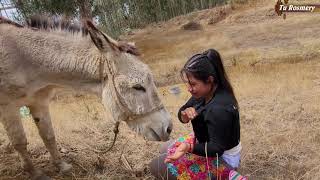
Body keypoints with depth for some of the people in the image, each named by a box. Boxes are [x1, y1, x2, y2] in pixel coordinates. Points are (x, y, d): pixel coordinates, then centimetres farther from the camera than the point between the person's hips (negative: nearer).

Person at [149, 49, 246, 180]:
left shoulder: (220, 109, -35)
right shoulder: (205, 92, -9)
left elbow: (216, 149, -28)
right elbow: (182, 116, -1)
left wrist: (188, 147, -42)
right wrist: (185, 114, -25)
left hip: (221, 158, -9)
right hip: (207, 142, 9)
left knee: (157, 166, -7)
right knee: (165, 149, 23)